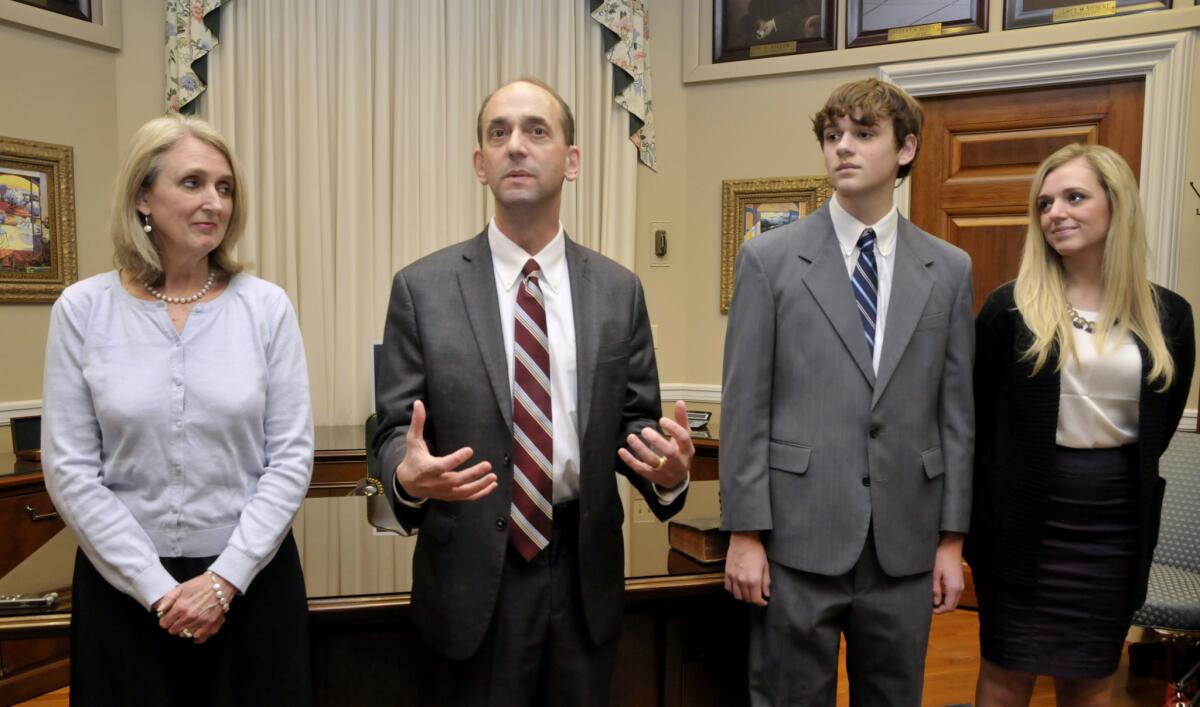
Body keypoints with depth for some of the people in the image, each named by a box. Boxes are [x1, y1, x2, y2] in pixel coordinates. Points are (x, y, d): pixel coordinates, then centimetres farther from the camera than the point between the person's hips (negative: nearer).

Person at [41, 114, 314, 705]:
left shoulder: (267, 306, -5)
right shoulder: (83, 309, -4)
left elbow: (291, 458, -5)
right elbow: (69, 470, -4)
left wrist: (225, 578, -11)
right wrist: (156, 588, -9)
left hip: (251, 577, 0)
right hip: (123, 583, 0)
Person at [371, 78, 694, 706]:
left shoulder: (619, 290, 1)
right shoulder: (422, 288, -4)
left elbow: (632, 420, 5)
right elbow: (395, 428, -2)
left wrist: (669, 470, -17)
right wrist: (408, 476, -24)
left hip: (584, 571, 2)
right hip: (474, 573, -2)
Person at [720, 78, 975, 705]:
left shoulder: (949, 270, 6)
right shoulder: (769, 259, -2)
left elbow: (957, 411, 7)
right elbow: (744, 405, -5)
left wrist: (952, 538, 5)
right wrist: (744, 533, -7)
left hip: (906, 546, 3)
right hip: (799, 538, -2)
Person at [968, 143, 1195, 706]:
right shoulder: (1010, 307, -6)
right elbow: (973, 416, -3)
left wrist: (1126, 480, 10)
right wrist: (975, 514, -2)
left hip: (1117, 522, 3)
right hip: (1025, 519, -2)